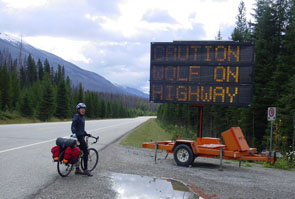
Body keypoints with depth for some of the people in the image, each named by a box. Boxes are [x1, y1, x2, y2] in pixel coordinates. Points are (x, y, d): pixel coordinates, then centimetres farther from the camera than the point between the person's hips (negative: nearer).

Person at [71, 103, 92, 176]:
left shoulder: (82, 117, 18)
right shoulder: (77, 116, -11)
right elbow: (73, 126, -22)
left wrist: (86, 134, 27)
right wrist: (74, 133, -36)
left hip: (81, 136, 10)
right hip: (79, 136, -10)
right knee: (85, 152, -9)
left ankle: (77, 169, 17)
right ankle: (85, 170, -6)